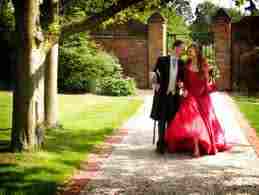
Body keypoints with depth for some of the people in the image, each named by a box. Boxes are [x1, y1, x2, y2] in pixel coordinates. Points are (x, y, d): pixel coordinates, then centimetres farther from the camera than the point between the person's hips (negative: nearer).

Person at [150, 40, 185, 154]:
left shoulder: (181, 63, 8)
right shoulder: (162, 60, -1)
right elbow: (155, 74, 3)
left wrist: (180, 83, -2)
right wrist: (156, 84, -10)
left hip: (175, 94, 3)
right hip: (162, 93, -3)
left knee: (172, 119, 4)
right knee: (162, 119, -1)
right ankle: (161, 144, 7)